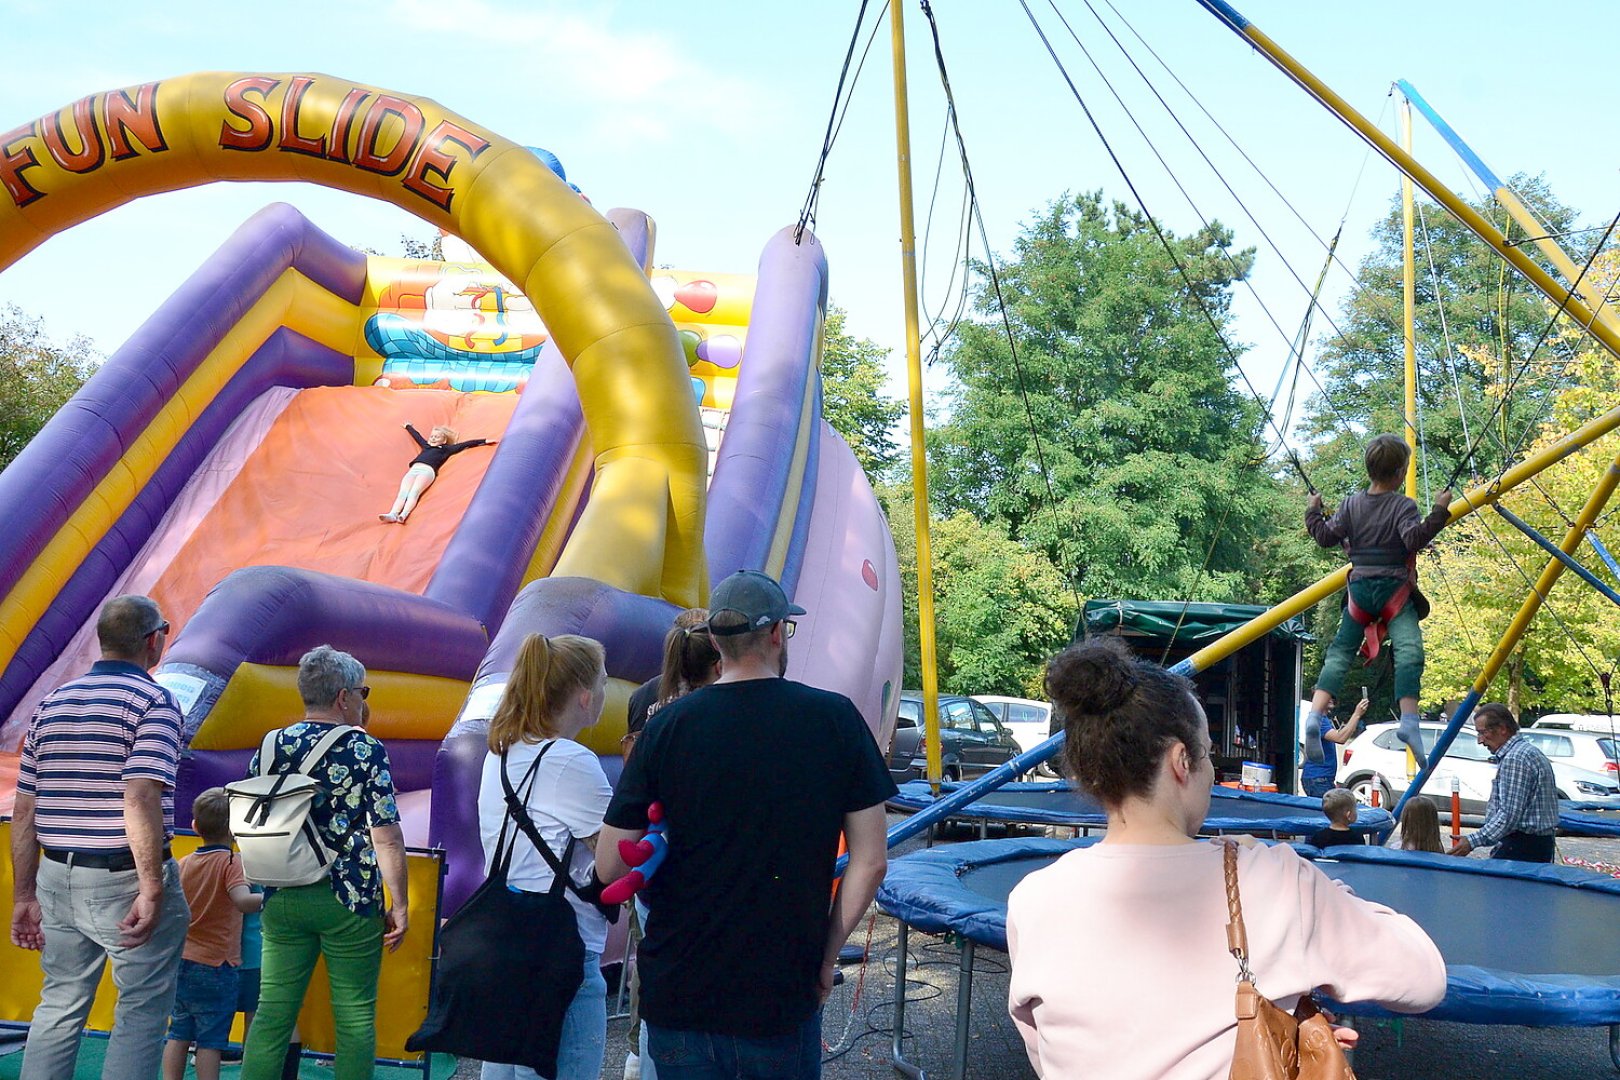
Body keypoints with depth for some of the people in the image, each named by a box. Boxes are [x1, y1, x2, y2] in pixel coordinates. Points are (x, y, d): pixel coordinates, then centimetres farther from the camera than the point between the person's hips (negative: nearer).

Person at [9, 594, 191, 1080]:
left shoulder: (51, 704, 11)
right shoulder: (153, 701, -10)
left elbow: (23, 812, 10)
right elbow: (140, 799, -22)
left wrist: (24, 895, 15)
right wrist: (152, 890, -20)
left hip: (58, 878, 6)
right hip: (125, 878, -6)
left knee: (59, 1006, 17)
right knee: (142, 1010, 4)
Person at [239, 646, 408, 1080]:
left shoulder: (273, 746, 5)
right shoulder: (367, 750, -7)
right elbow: (386, 837, -11)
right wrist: (399, 905, -5)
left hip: (282, 899, 4)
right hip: (351, 901, -4)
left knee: (272, 1012, 8)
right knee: (355, 1016, 5)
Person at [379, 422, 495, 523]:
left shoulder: (446, 449, 25)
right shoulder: (426, 445, 37)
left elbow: (466, 444, 22)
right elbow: (417, 435, 53)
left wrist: (484, 441, 21)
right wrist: (407, 426, 72)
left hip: (427, 470, -4)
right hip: (413, 469, 4)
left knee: (414, 492, -31)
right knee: (403, 492, -23)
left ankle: (403, 515, -52)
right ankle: (392, 515, -45)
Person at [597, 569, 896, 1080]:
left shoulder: (666, 726, -6)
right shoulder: (836, 718, -7)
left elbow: (609, 867, -4)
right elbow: (870, 862, -6)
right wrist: (826, 956, 5)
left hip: (677, 994, 1)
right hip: (784, 995, -1)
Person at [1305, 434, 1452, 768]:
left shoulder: (1351, 505, 8)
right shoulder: (1403, 506, -6)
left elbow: (1327, 537, 9)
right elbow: (1414, 540, -20)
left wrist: (1313, 512, 23)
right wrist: (1438, 513, -19)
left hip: (1359, 589, 5)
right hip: (1394, 589, -5)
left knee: (1339, 652, 7)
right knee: (1409, 652, -15)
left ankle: (1315, 716, -8)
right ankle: (1409, 723, -31)